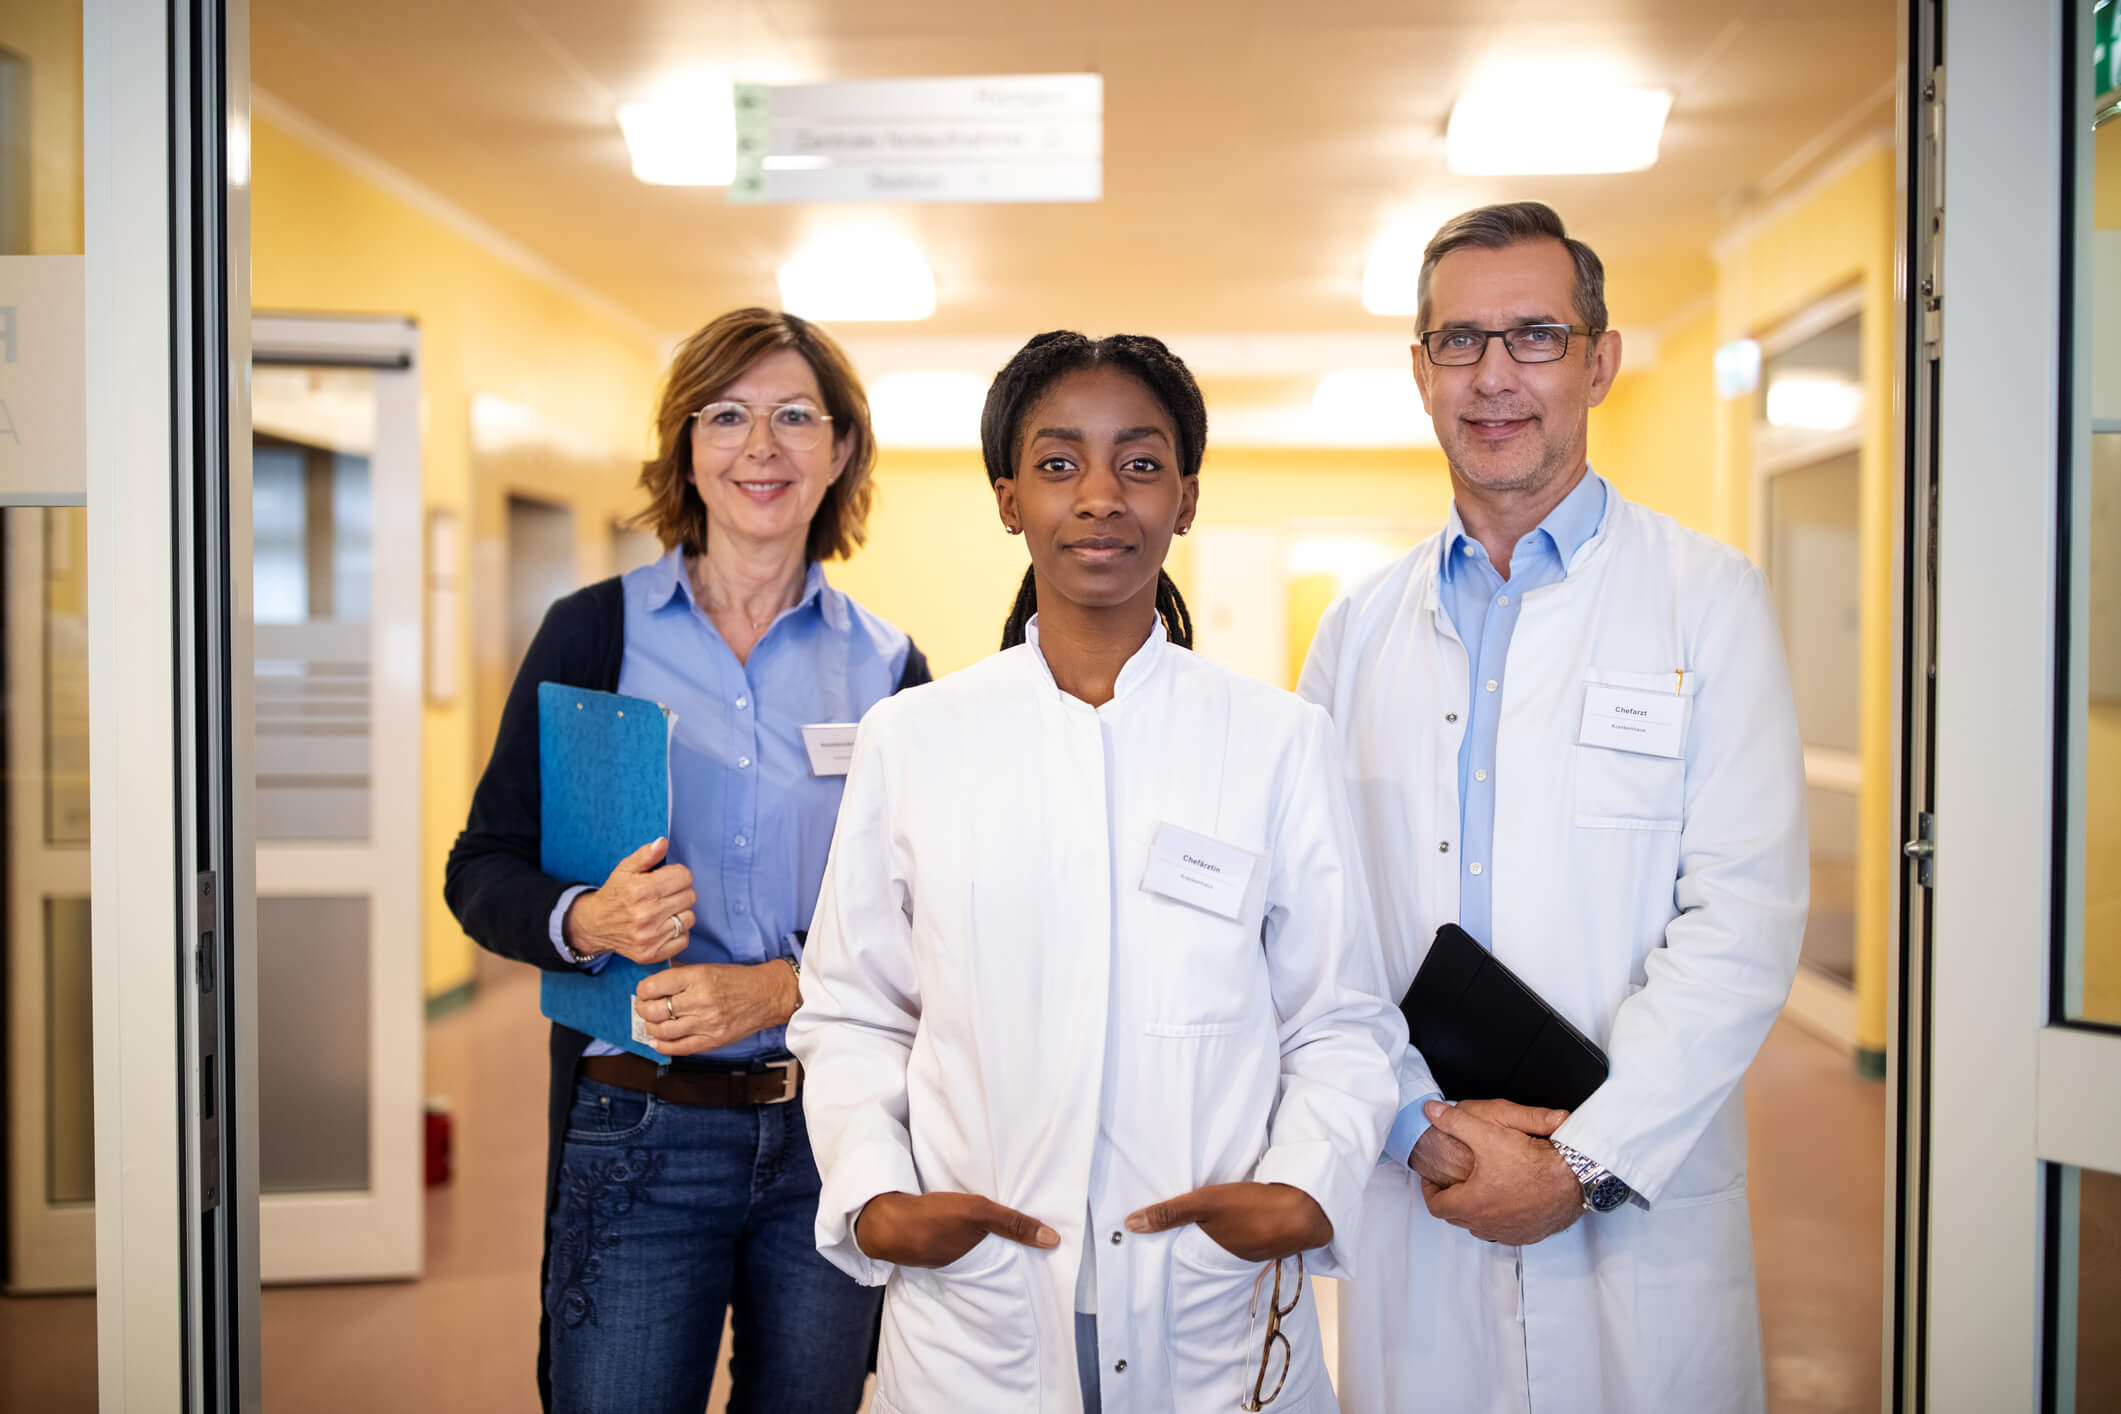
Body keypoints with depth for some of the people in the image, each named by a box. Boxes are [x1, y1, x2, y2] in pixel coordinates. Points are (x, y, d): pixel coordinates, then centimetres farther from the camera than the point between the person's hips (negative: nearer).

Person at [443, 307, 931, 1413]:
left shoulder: (885, 667, 3)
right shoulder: (596, 631, 0)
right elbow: (482, 873, 0)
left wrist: (781, 987, -16)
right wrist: (586, 921, -20)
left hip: (833, 1132, 2)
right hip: (640, 1132, -2)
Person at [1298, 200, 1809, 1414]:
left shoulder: (1708, 600, -2)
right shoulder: (1361, 628, 7)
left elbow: (1742, 920, -9)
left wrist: (1585, 1161, -14)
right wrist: (1422, 1124, -10)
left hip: (1639, 1214, -2)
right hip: (1413, 1215, 2)